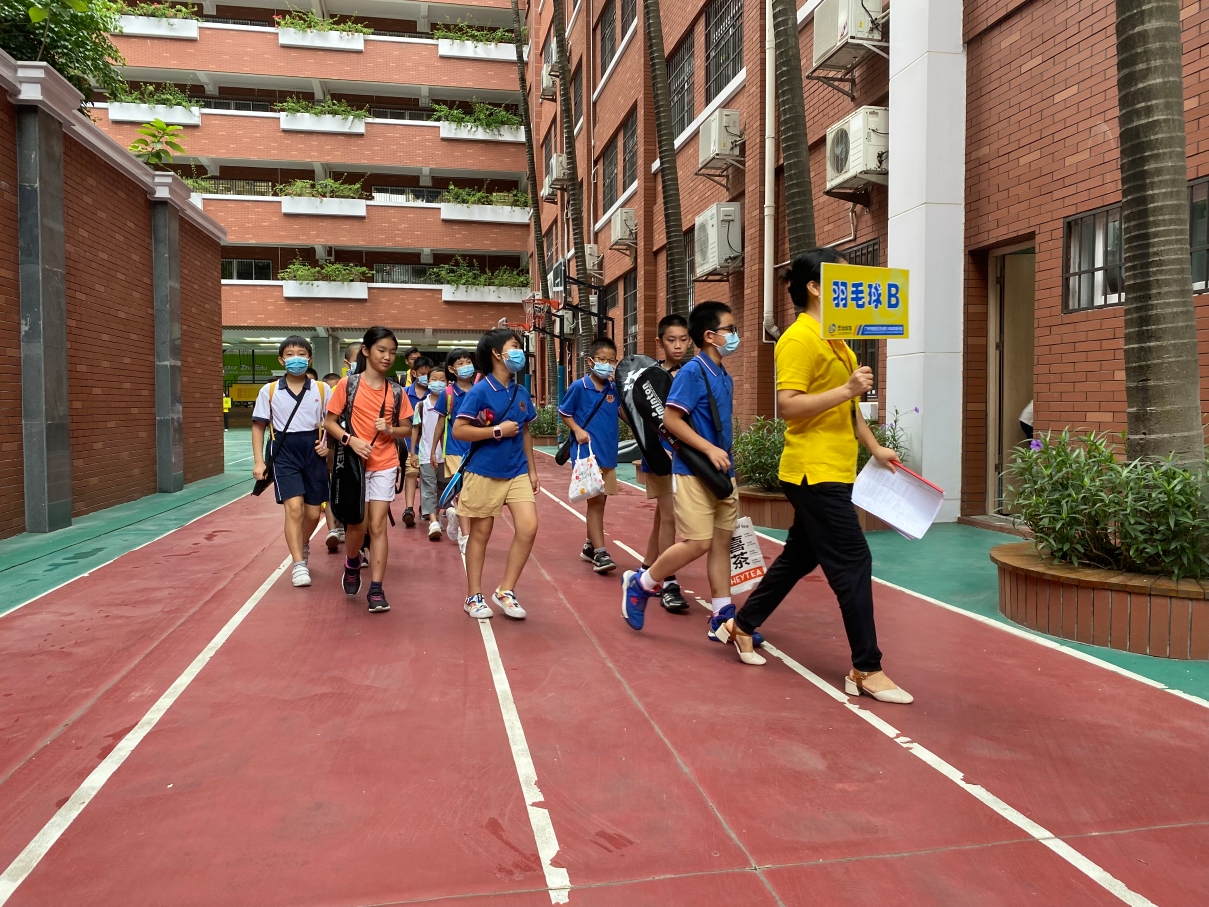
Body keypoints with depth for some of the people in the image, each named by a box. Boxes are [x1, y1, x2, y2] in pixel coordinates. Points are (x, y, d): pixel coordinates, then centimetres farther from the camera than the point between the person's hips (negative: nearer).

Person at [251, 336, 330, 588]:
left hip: (313, 453, 2)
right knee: (294, 508, -15)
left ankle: (303, 546, 41)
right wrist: (258, 461, -2)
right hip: (285, 453, -2)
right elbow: (259, 426, 4)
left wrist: (328, 444, -9)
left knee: (313, 513, 9)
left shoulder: (322, 389, 1)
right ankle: (298, 564, -6)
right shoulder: (269, 390, -1)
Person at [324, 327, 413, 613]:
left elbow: (407, 428, 9)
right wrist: (351, 439, -20)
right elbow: (330, 422, -3)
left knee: (378, 525, -2)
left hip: (385, 465, 1)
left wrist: (390, 430, -13)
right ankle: (352, 565, 37)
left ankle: (376, 590, 2)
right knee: (358, 523, 6)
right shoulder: (348, 384, -5)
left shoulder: (396, 391, 2)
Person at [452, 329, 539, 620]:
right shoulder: (479, 391, -11)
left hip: (517, 473, 5)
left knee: (528, 527, -6)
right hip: (484, 473, -5)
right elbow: (458, 430, -15)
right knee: (480, 534, 6)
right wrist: (497, 430, -16)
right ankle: (474, 597, 21)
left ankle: (505, 591, 9)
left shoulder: (521, 392, 6)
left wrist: (532, 470, 14)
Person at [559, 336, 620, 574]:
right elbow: (564, 412, 2)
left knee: (600, 502, 14)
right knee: (595, 501, -8)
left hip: (608, 453, 6)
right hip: (587, 453, -6)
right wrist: (577, 430, -13)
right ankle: (600, 553, -5)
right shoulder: (579, 387, -9)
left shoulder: (614, 389, 3)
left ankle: (589, 546, 28)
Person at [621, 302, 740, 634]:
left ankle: (723, 616, 16)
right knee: (698, 543, -8)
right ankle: (639, 584, 11)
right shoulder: (692, 372, -12)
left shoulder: (725, 377, 11)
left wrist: (726, 462, 16)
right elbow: (671, 419, -18)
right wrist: (709, 450, -22)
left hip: (722, 473, 8)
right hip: (694, 472, -8)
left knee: (722, 542, 8)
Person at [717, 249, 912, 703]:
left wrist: (874, 447, 18)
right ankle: (866, 670, 4)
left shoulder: (835, 339, 16)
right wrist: (847, 389, -24)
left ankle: (741, 626, 31)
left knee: (799, 558, 17)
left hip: (832, 471, 10)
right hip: (816, 472, -10)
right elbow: (787, 406, -22)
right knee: (854, 563, -6)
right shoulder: (800, 339, -13)